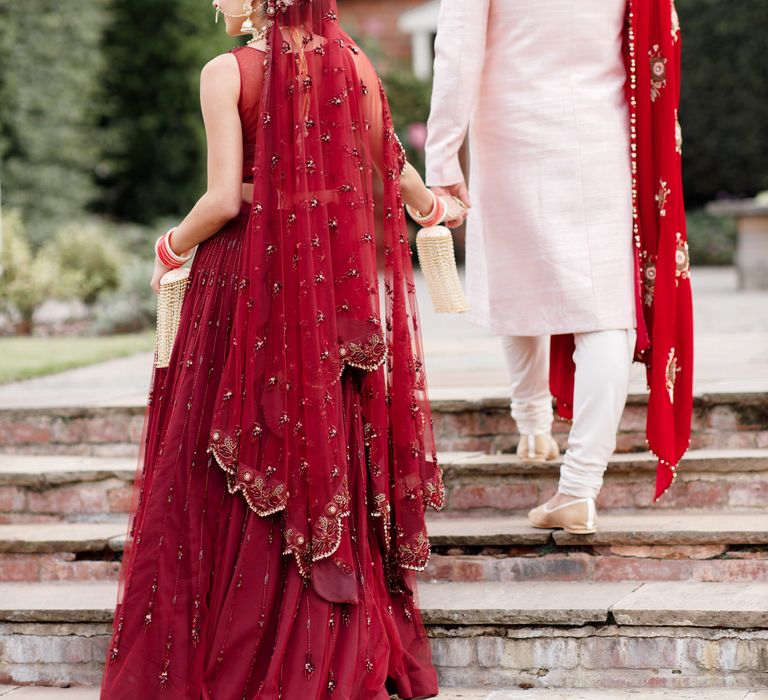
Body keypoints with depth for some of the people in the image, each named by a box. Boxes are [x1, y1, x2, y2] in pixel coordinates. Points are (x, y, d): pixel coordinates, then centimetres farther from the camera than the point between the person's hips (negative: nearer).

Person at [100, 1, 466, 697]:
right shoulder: (351, 64, 3)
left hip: (247, 278, -5)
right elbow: (396, 172, 15)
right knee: (330, 448, 13)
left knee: (228, 473, 4)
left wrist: (170, 250, 3)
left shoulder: (228, 71, -11)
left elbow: (224, 199, -16)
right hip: (335, 289, 5)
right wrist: (438, 209, 37)